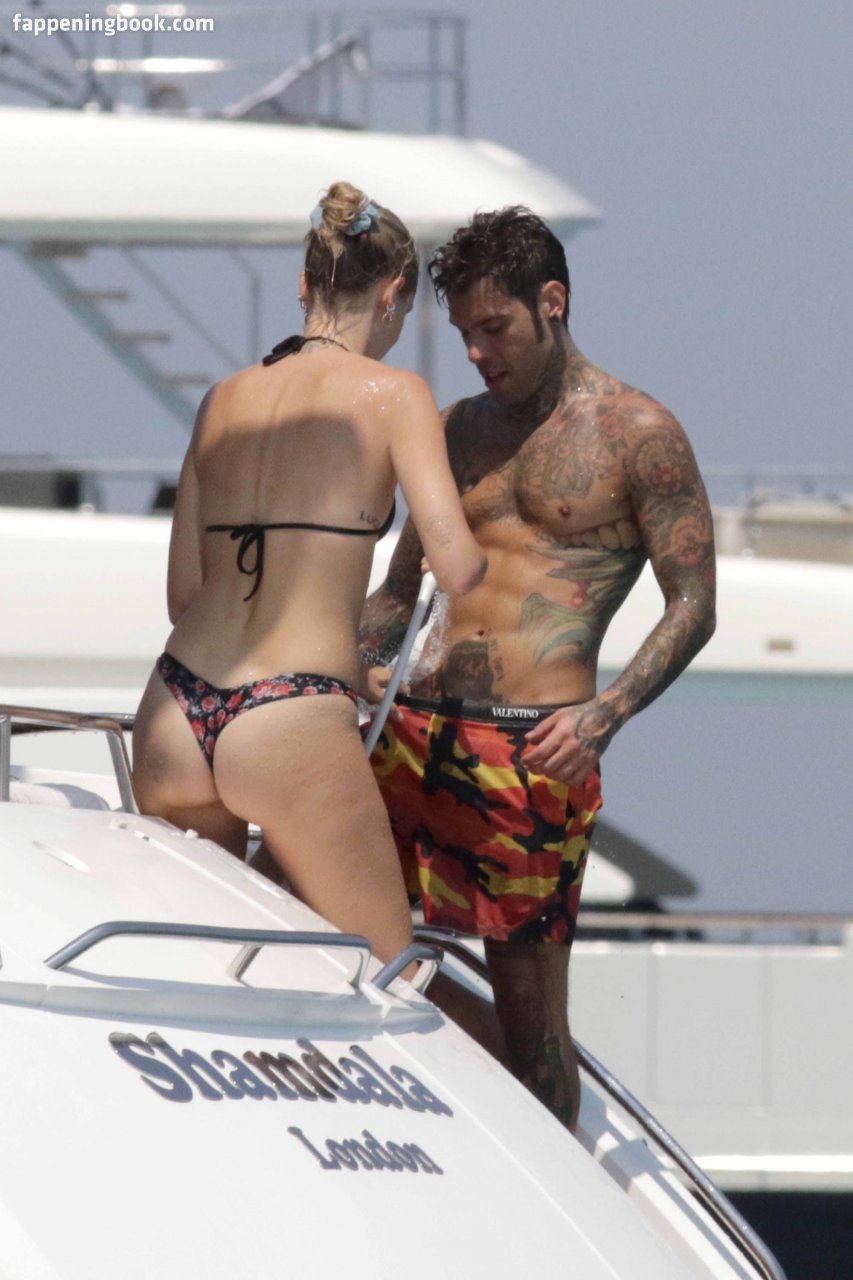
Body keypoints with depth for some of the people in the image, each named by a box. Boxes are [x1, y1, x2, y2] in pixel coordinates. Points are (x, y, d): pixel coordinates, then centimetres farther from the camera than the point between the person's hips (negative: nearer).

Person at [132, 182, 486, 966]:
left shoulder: (226, 399, 15)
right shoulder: (391, 395, -1)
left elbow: (184, 593, 16)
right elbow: (458, 570, -10)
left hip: (174, 716, 6)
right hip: (292, 725, -6)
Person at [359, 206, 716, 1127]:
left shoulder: (638, 434, -1)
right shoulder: (459, 430, 17)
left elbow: (693, 609, -4)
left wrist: (604, 716, -19)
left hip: (535, 750, -6)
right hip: (417, 731, 6)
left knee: (527, 996, -4)